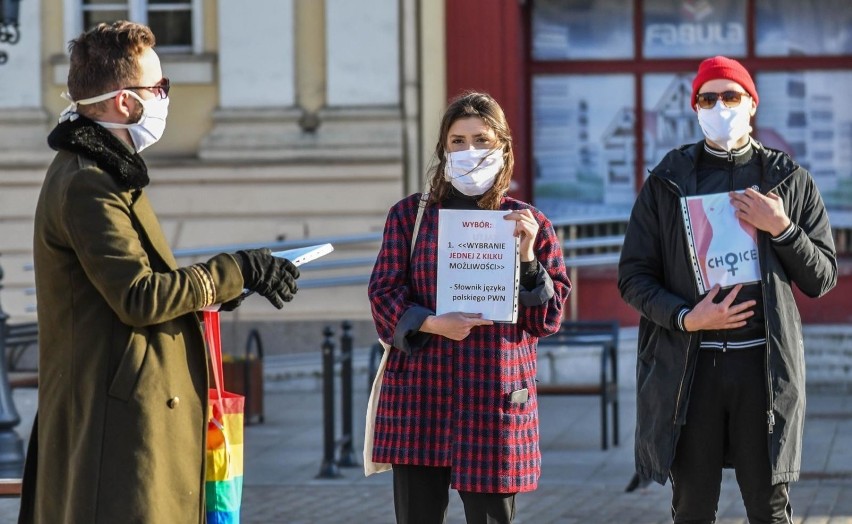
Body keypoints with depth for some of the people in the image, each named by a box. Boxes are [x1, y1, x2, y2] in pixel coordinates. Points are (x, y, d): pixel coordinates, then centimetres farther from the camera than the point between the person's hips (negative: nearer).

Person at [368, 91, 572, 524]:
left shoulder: (528, 224, 8)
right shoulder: (409, 215, 9)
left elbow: (549, 319, 6)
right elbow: (384, 294, 3)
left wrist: (527, 257, -9)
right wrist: (432, 324, -14)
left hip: (495, 399, -1)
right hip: (419, 397, 1)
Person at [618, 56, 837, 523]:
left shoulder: (790, 180, 9)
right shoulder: (667, 181, 8)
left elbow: (822, 279, 8)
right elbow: (633, 276, 6)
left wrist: (781, 229, -9)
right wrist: (685, 317, -11)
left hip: (764, 362, 0)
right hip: (687, 364, 0)